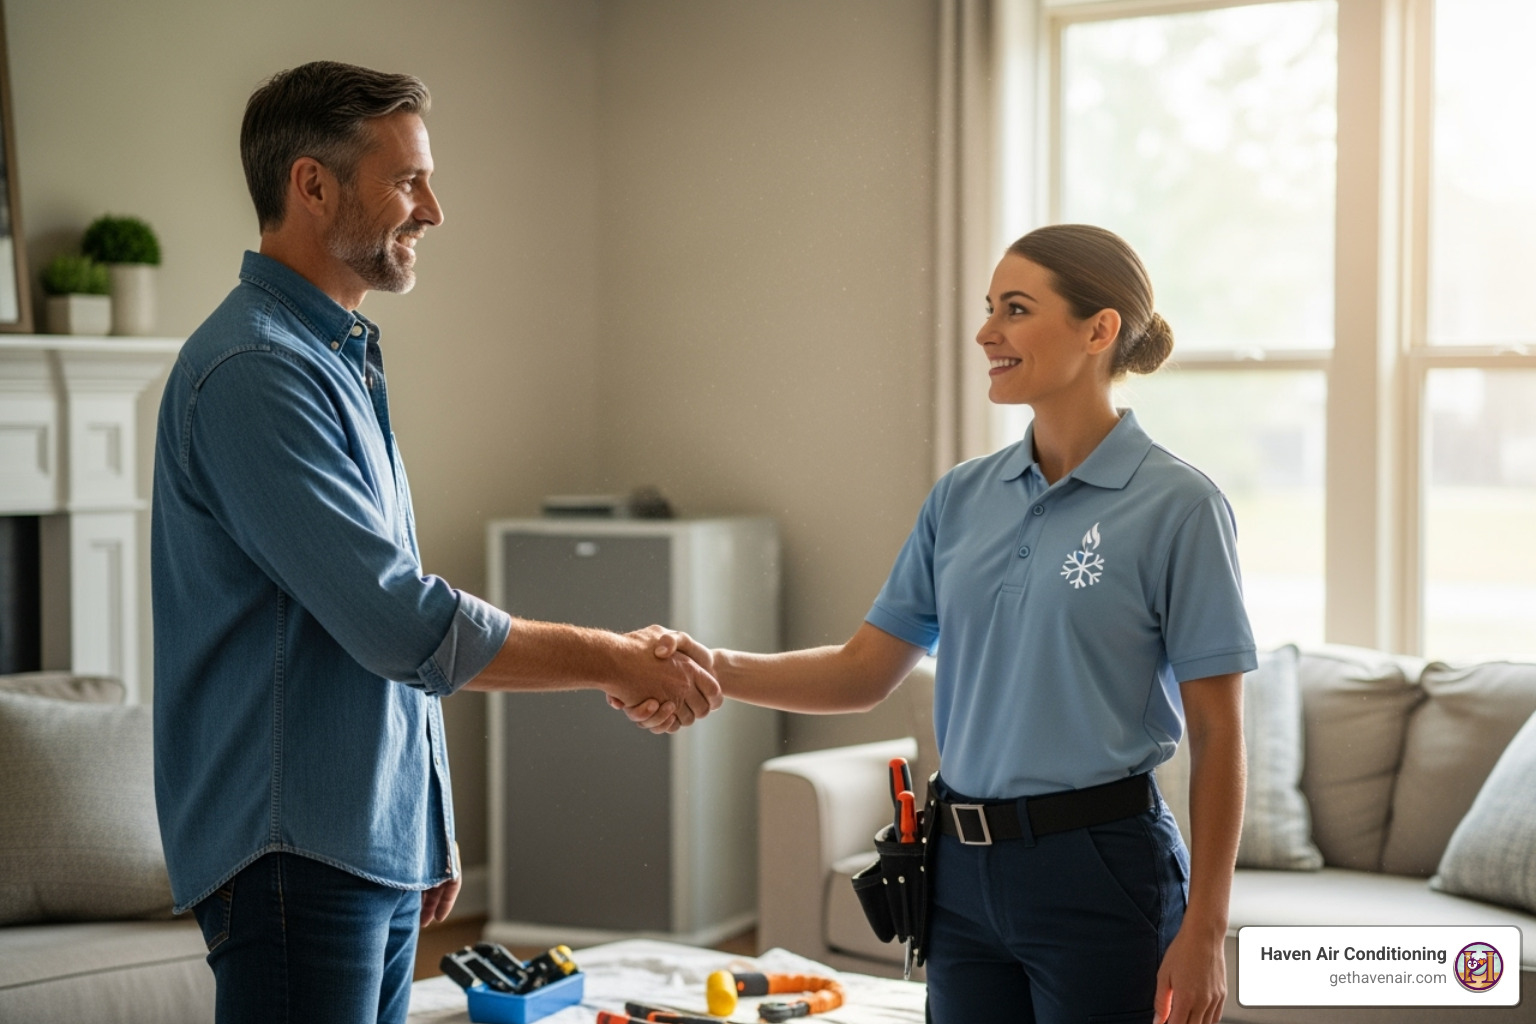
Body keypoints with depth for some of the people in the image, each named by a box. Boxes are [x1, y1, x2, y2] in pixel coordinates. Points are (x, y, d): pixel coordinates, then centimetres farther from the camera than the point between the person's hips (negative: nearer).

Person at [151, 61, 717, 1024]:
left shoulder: (342, 358, 16)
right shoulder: (254, 371, -17)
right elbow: (403, 623, -21)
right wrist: (615, 662, -12)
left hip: (379, 839, 9)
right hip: (300, 852, -9)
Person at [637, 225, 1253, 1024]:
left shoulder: (1176, 505, -10)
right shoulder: (963, 497, 8)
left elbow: (1217, 731, -9)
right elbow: (865, 671, 9)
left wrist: (1205, 931, -11)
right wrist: (720, 671, -8)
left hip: (1098, 870, -6)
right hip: (965, 870, 6)